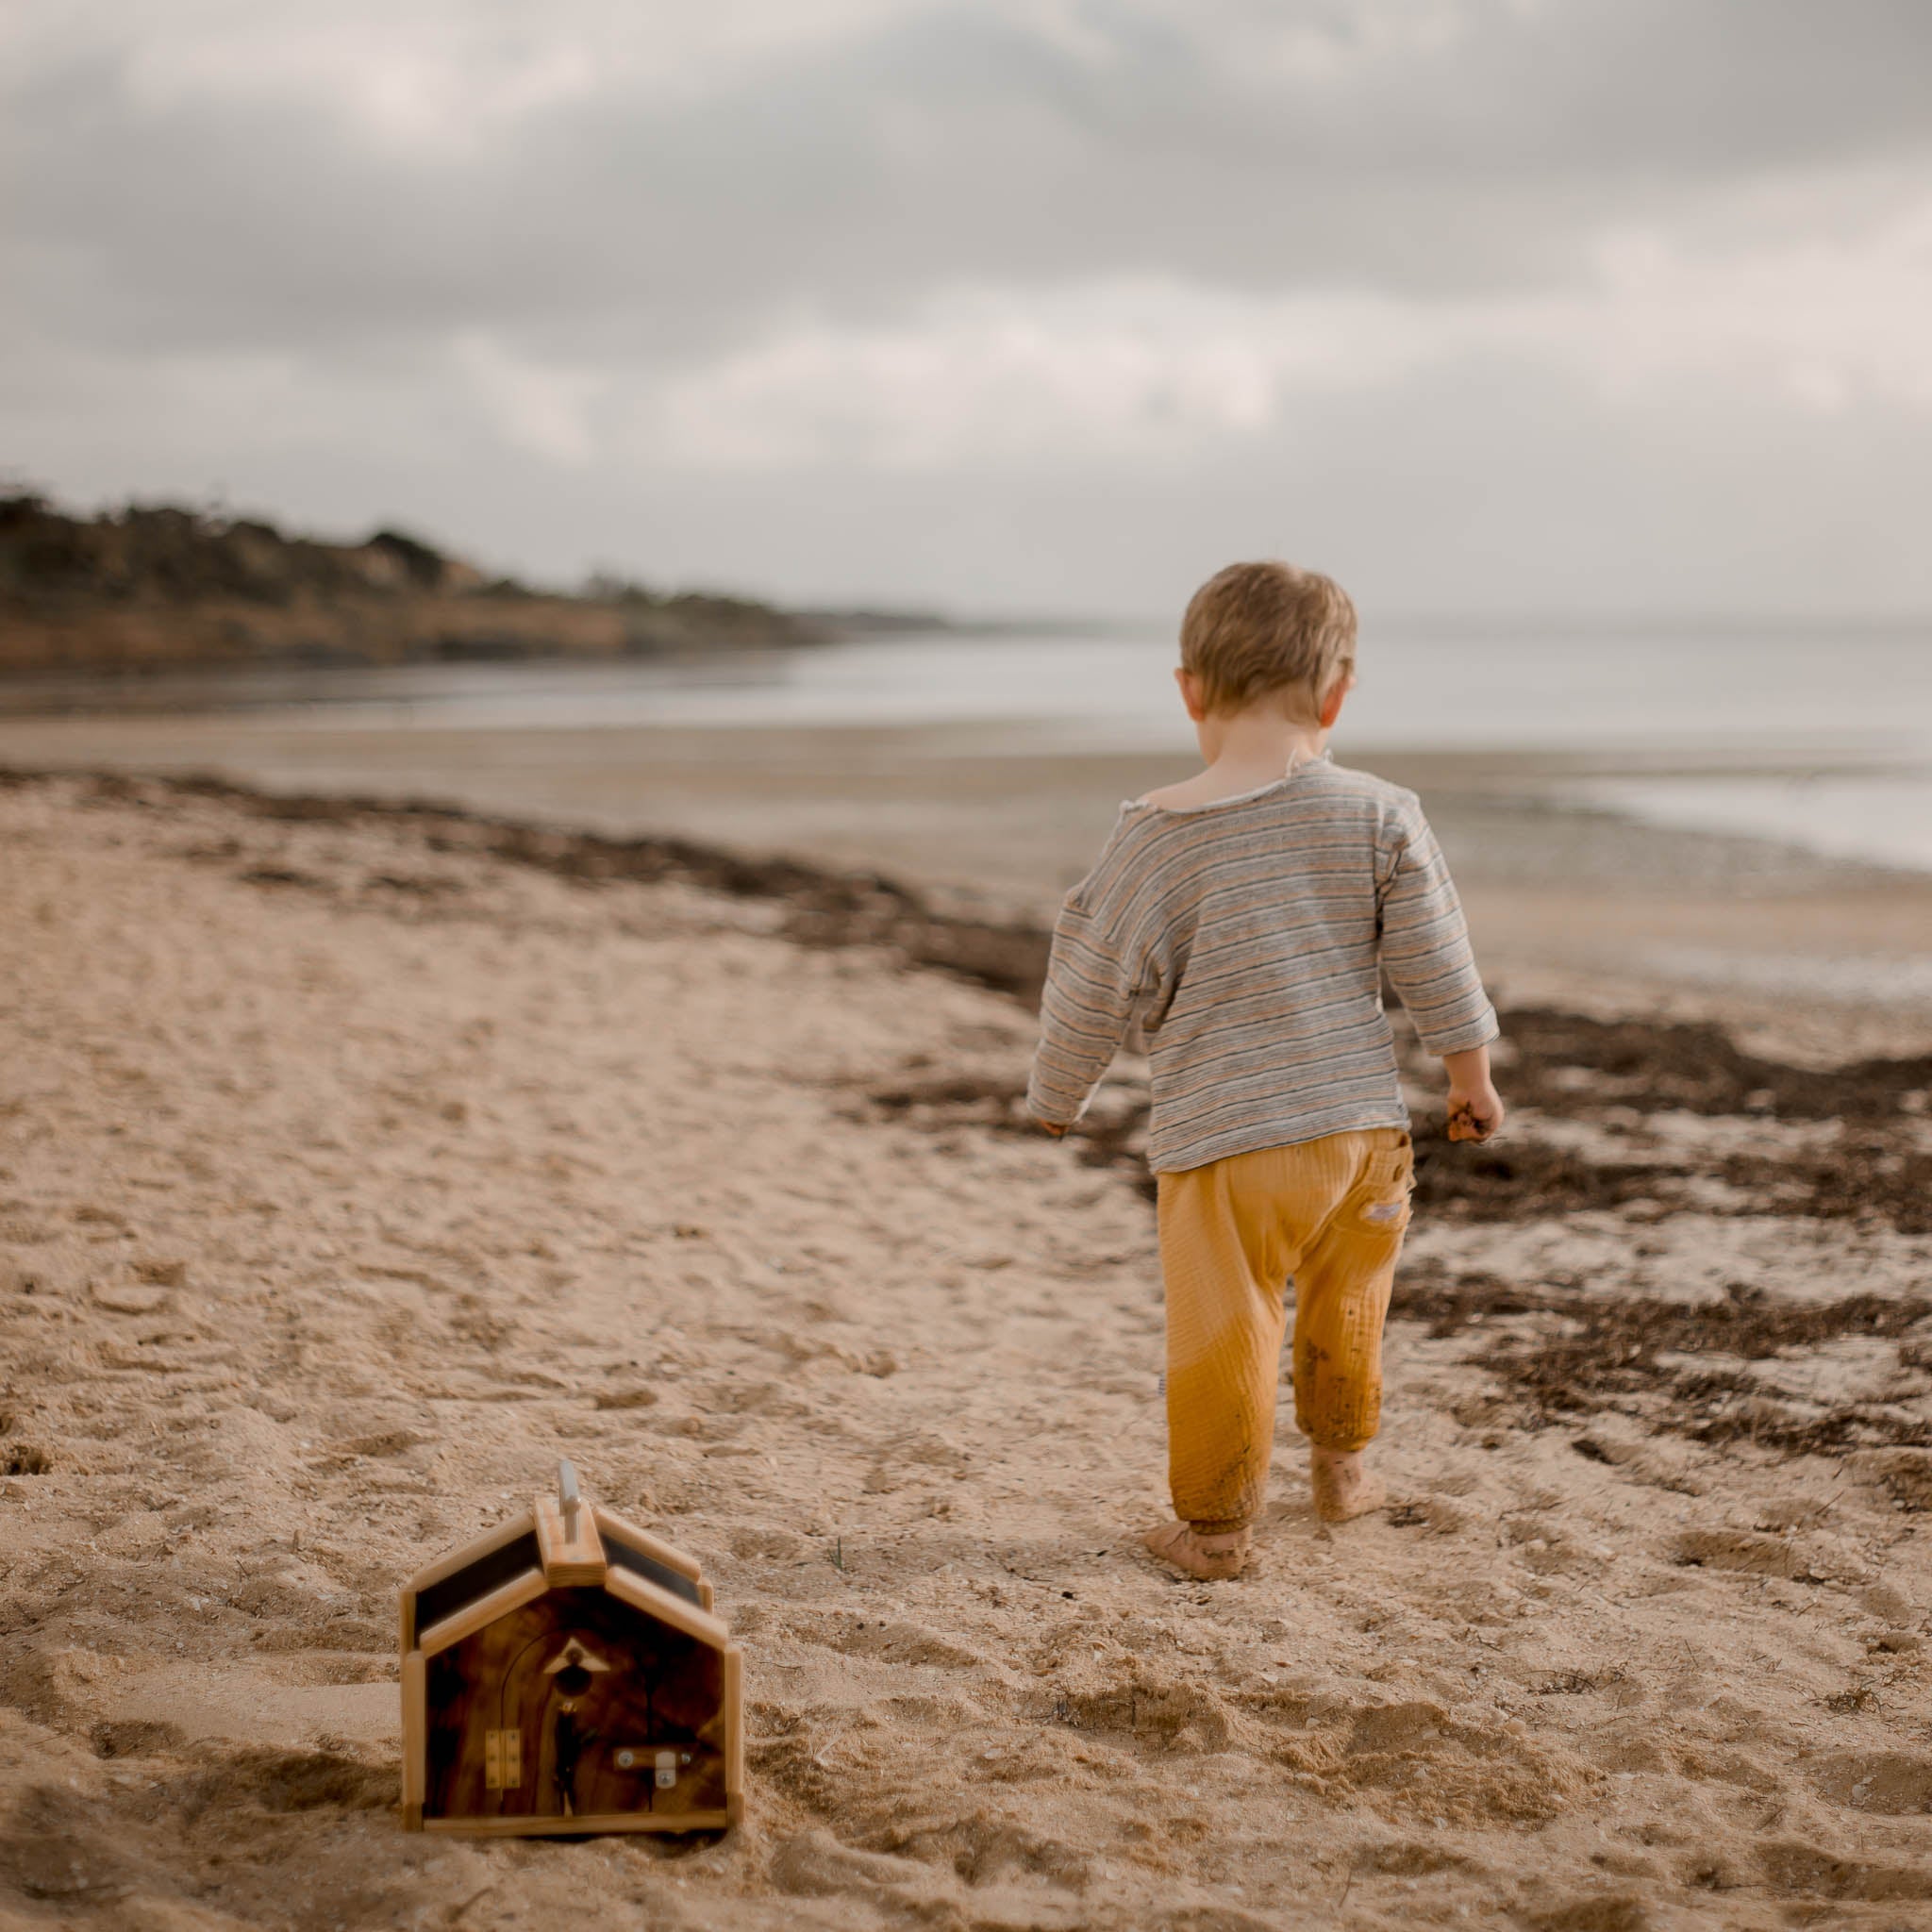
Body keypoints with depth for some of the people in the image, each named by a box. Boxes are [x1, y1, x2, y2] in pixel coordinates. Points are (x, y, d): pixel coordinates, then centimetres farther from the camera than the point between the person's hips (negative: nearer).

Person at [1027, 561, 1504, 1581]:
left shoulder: (1156, 835, -8)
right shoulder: (1378, 815, -3)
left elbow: (1096, 986, -1)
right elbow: (1434, 957, 2)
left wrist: (1056, 1096, 15)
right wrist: (1470, 1072, 16)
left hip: (1222, 1141, -3)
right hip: (1359, 1121, 4)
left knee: (1222, 1327, 5)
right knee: (1346, 1305, 23)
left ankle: (1213, 1523, 11)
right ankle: (1342, 1462, 40)